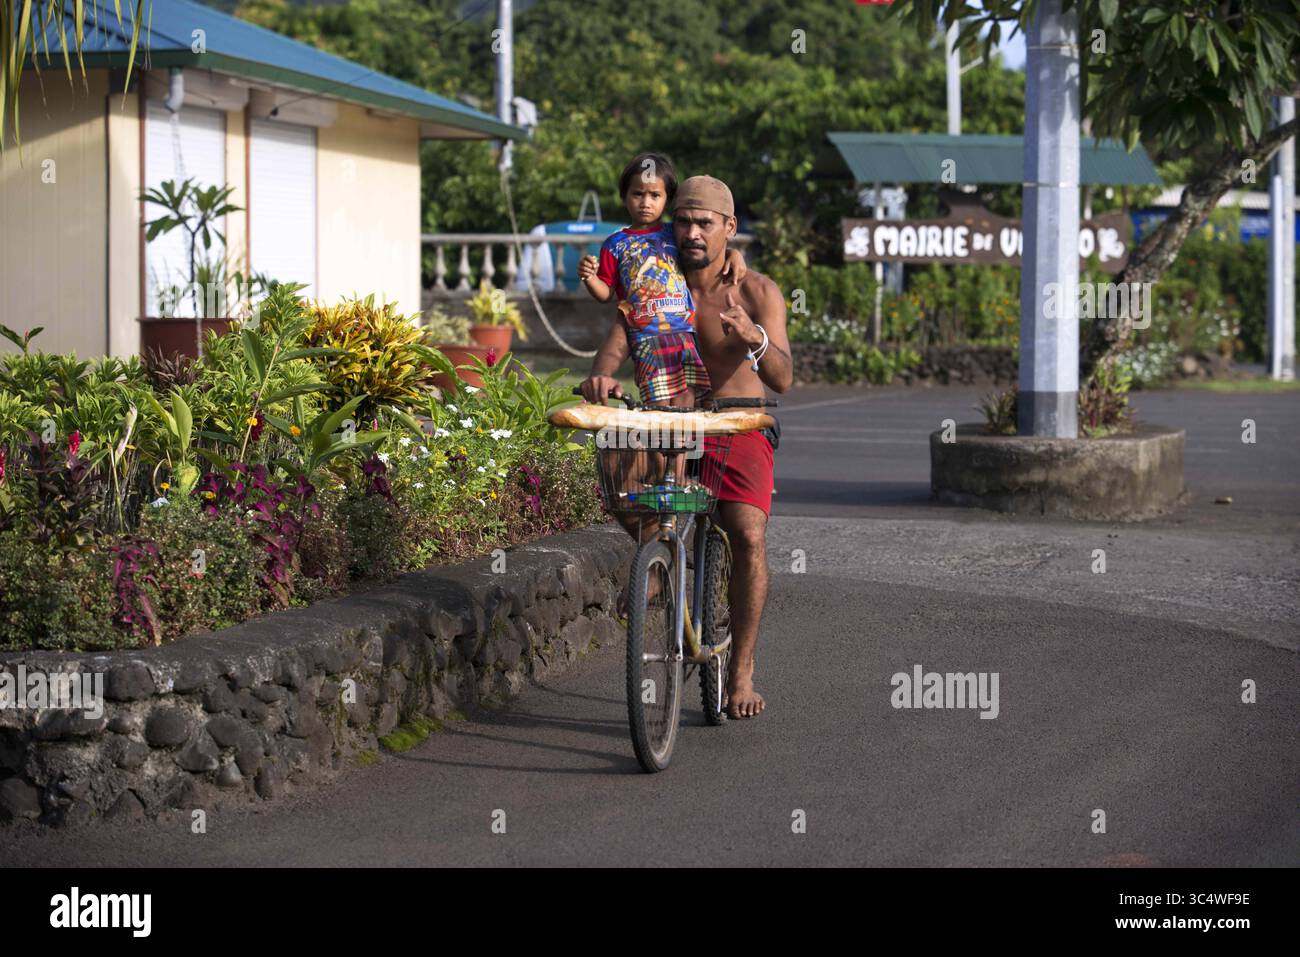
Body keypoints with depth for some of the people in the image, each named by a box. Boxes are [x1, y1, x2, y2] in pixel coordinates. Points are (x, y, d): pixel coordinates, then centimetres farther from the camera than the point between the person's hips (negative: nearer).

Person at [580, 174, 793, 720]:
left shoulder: (757, 293, -10)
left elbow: (782, 378, -20)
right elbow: (618, 343, -13)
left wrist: (755, 339, -42)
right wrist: (602, 374, -37)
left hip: (740, 430, -2)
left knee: (748, 535, -25)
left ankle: (741, 673, -13)